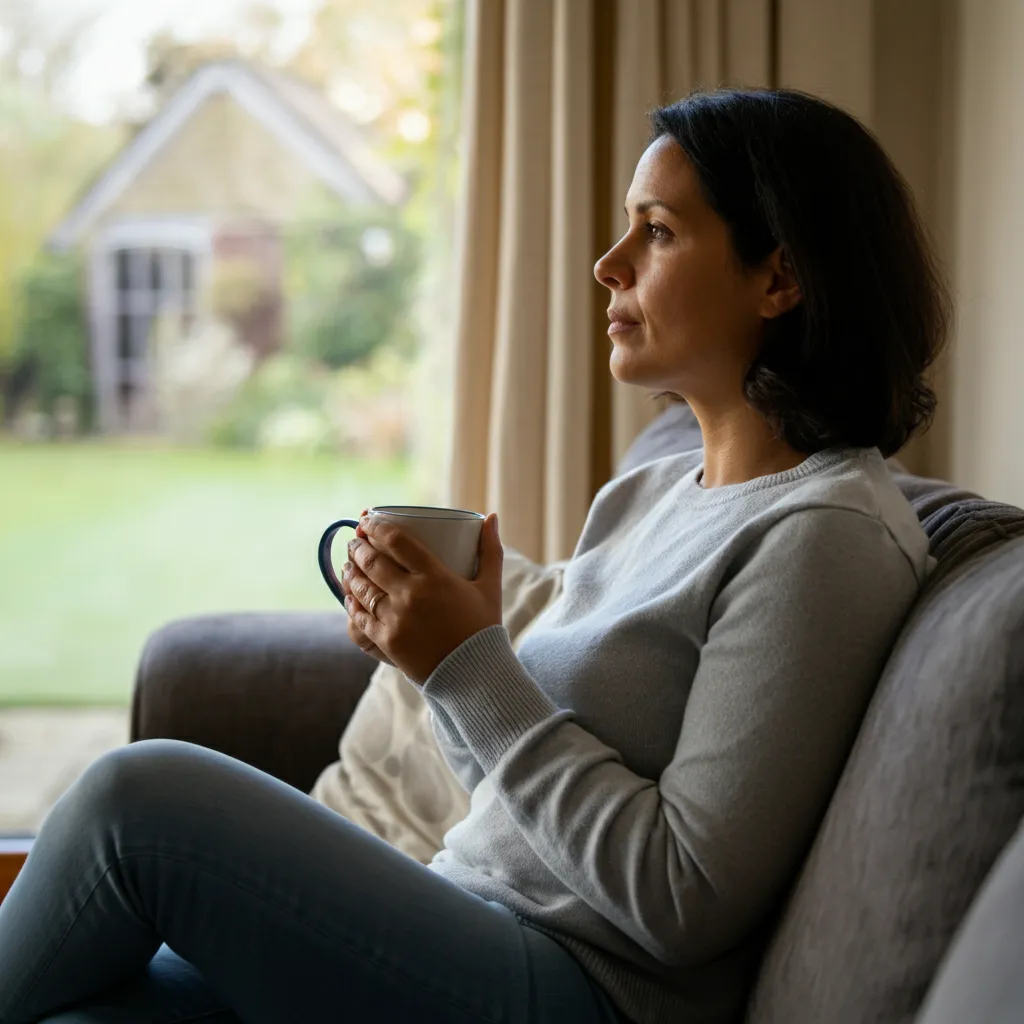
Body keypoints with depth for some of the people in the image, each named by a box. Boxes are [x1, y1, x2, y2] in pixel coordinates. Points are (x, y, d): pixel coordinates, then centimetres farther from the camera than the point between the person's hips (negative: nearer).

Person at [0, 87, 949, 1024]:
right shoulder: (644, 494, 13)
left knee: (141, 793, -15)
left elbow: (686, 904, -18)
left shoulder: (828, 534, -14)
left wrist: (472, 667, -17)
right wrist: (420, 639, -1)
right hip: (478, 935, 8)